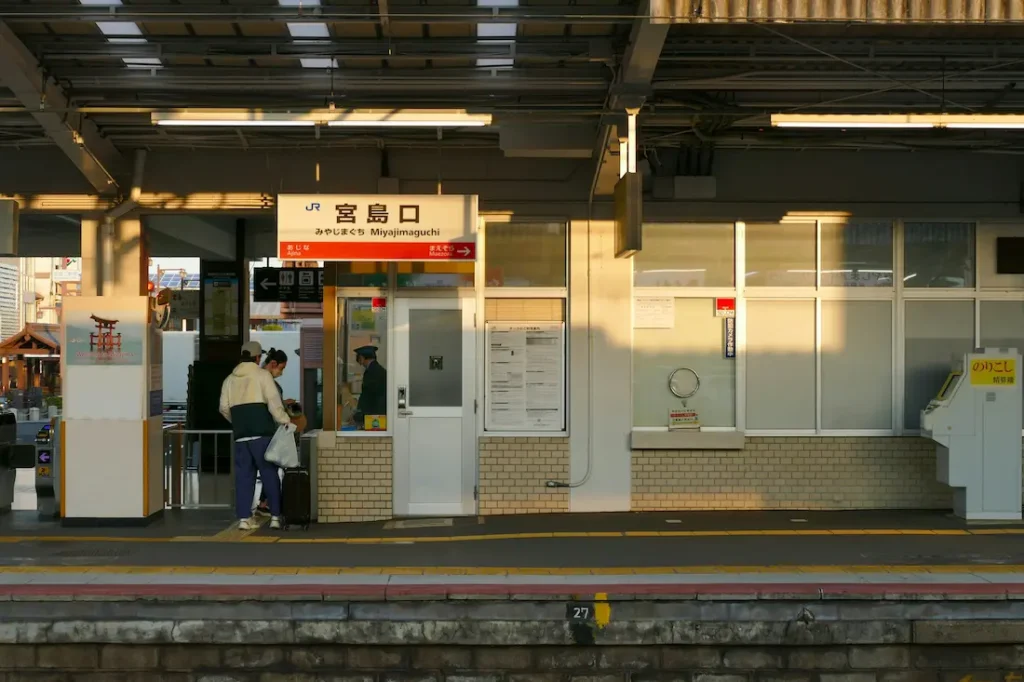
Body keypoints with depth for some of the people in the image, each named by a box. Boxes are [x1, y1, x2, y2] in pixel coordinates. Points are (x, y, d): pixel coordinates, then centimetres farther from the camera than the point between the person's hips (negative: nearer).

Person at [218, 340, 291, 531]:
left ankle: (244, 518, 6)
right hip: (262, 432, -4)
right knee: (270, 474, 1)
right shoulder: (262, 375, -1)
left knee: (244, 475, 8)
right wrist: (284, 421, -1)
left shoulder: (230, 379, 14)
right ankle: (276, 516, 0)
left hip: (240, 434, 4)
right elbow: (274, 402, -9)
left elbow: (224, 408, 13)